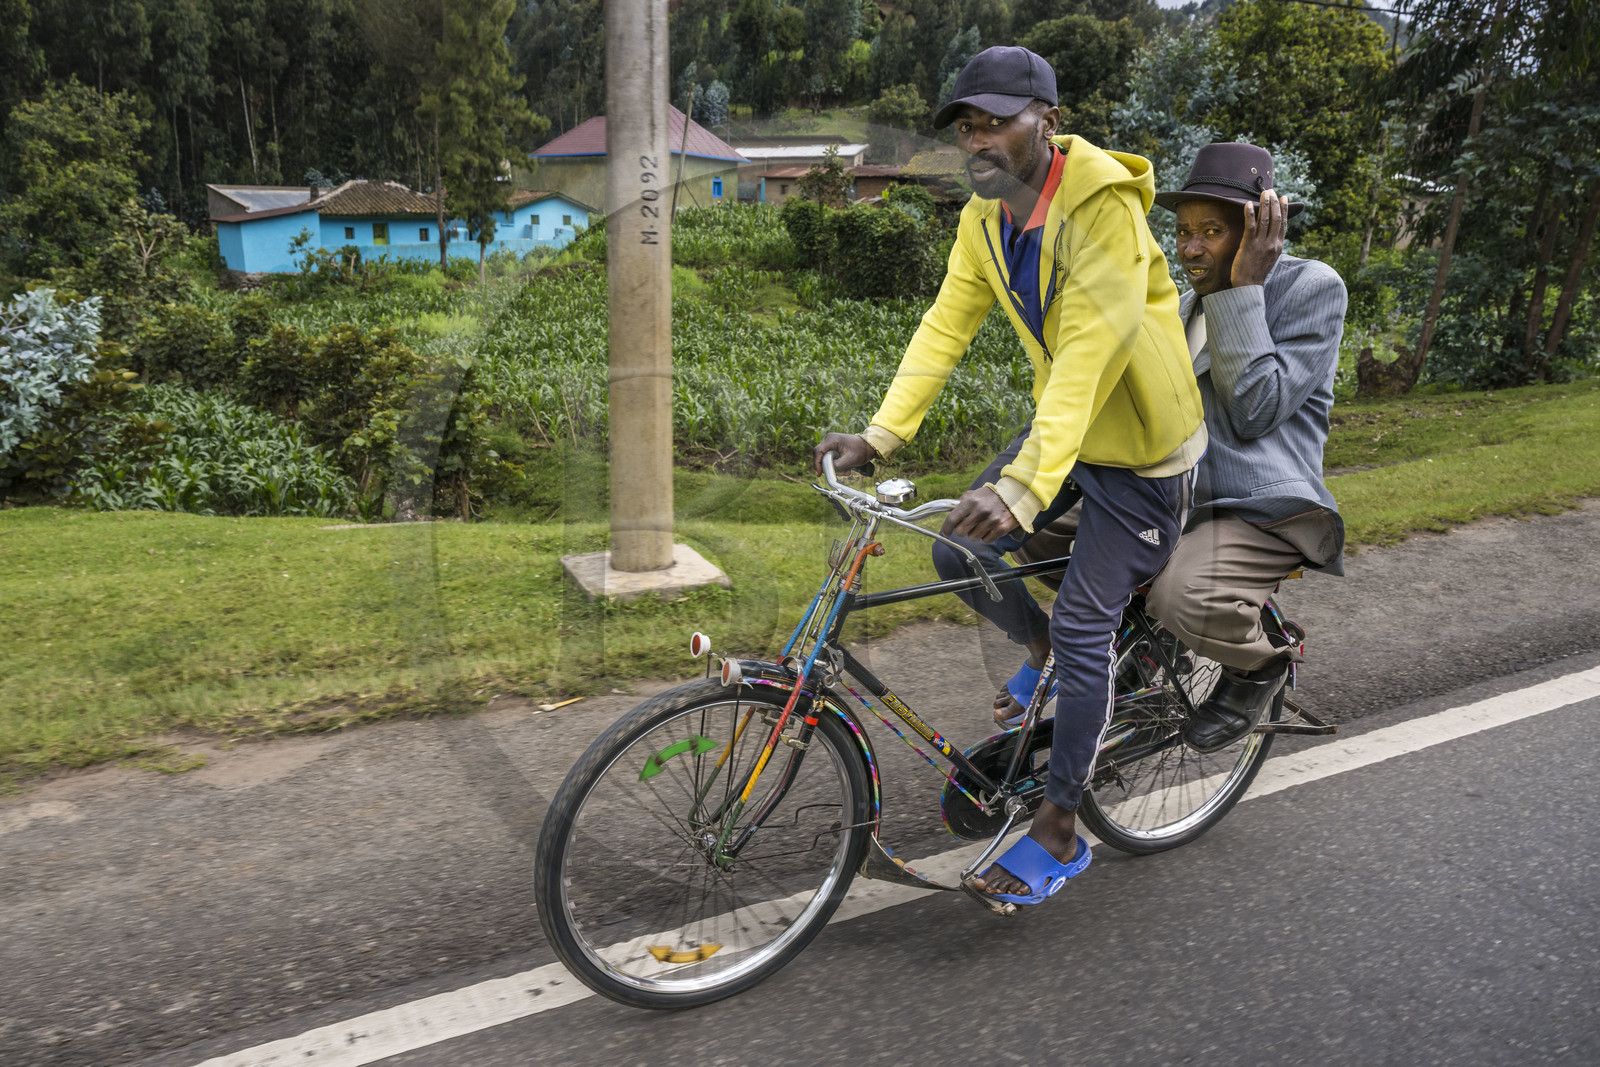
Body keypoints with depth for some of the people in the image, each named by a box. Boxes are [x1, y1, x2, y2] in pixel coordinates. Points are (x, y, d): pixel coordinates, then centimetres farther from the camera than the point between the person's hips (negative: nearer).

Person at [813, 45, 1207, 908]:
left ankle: (1058, 834, 10)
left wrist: (1027, 486, -45)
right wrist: (883, 432, -19)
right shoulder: (984, 217, -2)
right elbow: (947, 323, -7)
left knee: (1083, 630, -6)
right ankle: (1039, 651, 31)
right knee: (959, 553, -1)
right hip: (1061, 423, 7)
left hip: (1137, 447, -7)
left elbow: (1090, 352, -36)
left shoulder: (1102, 205, -26)